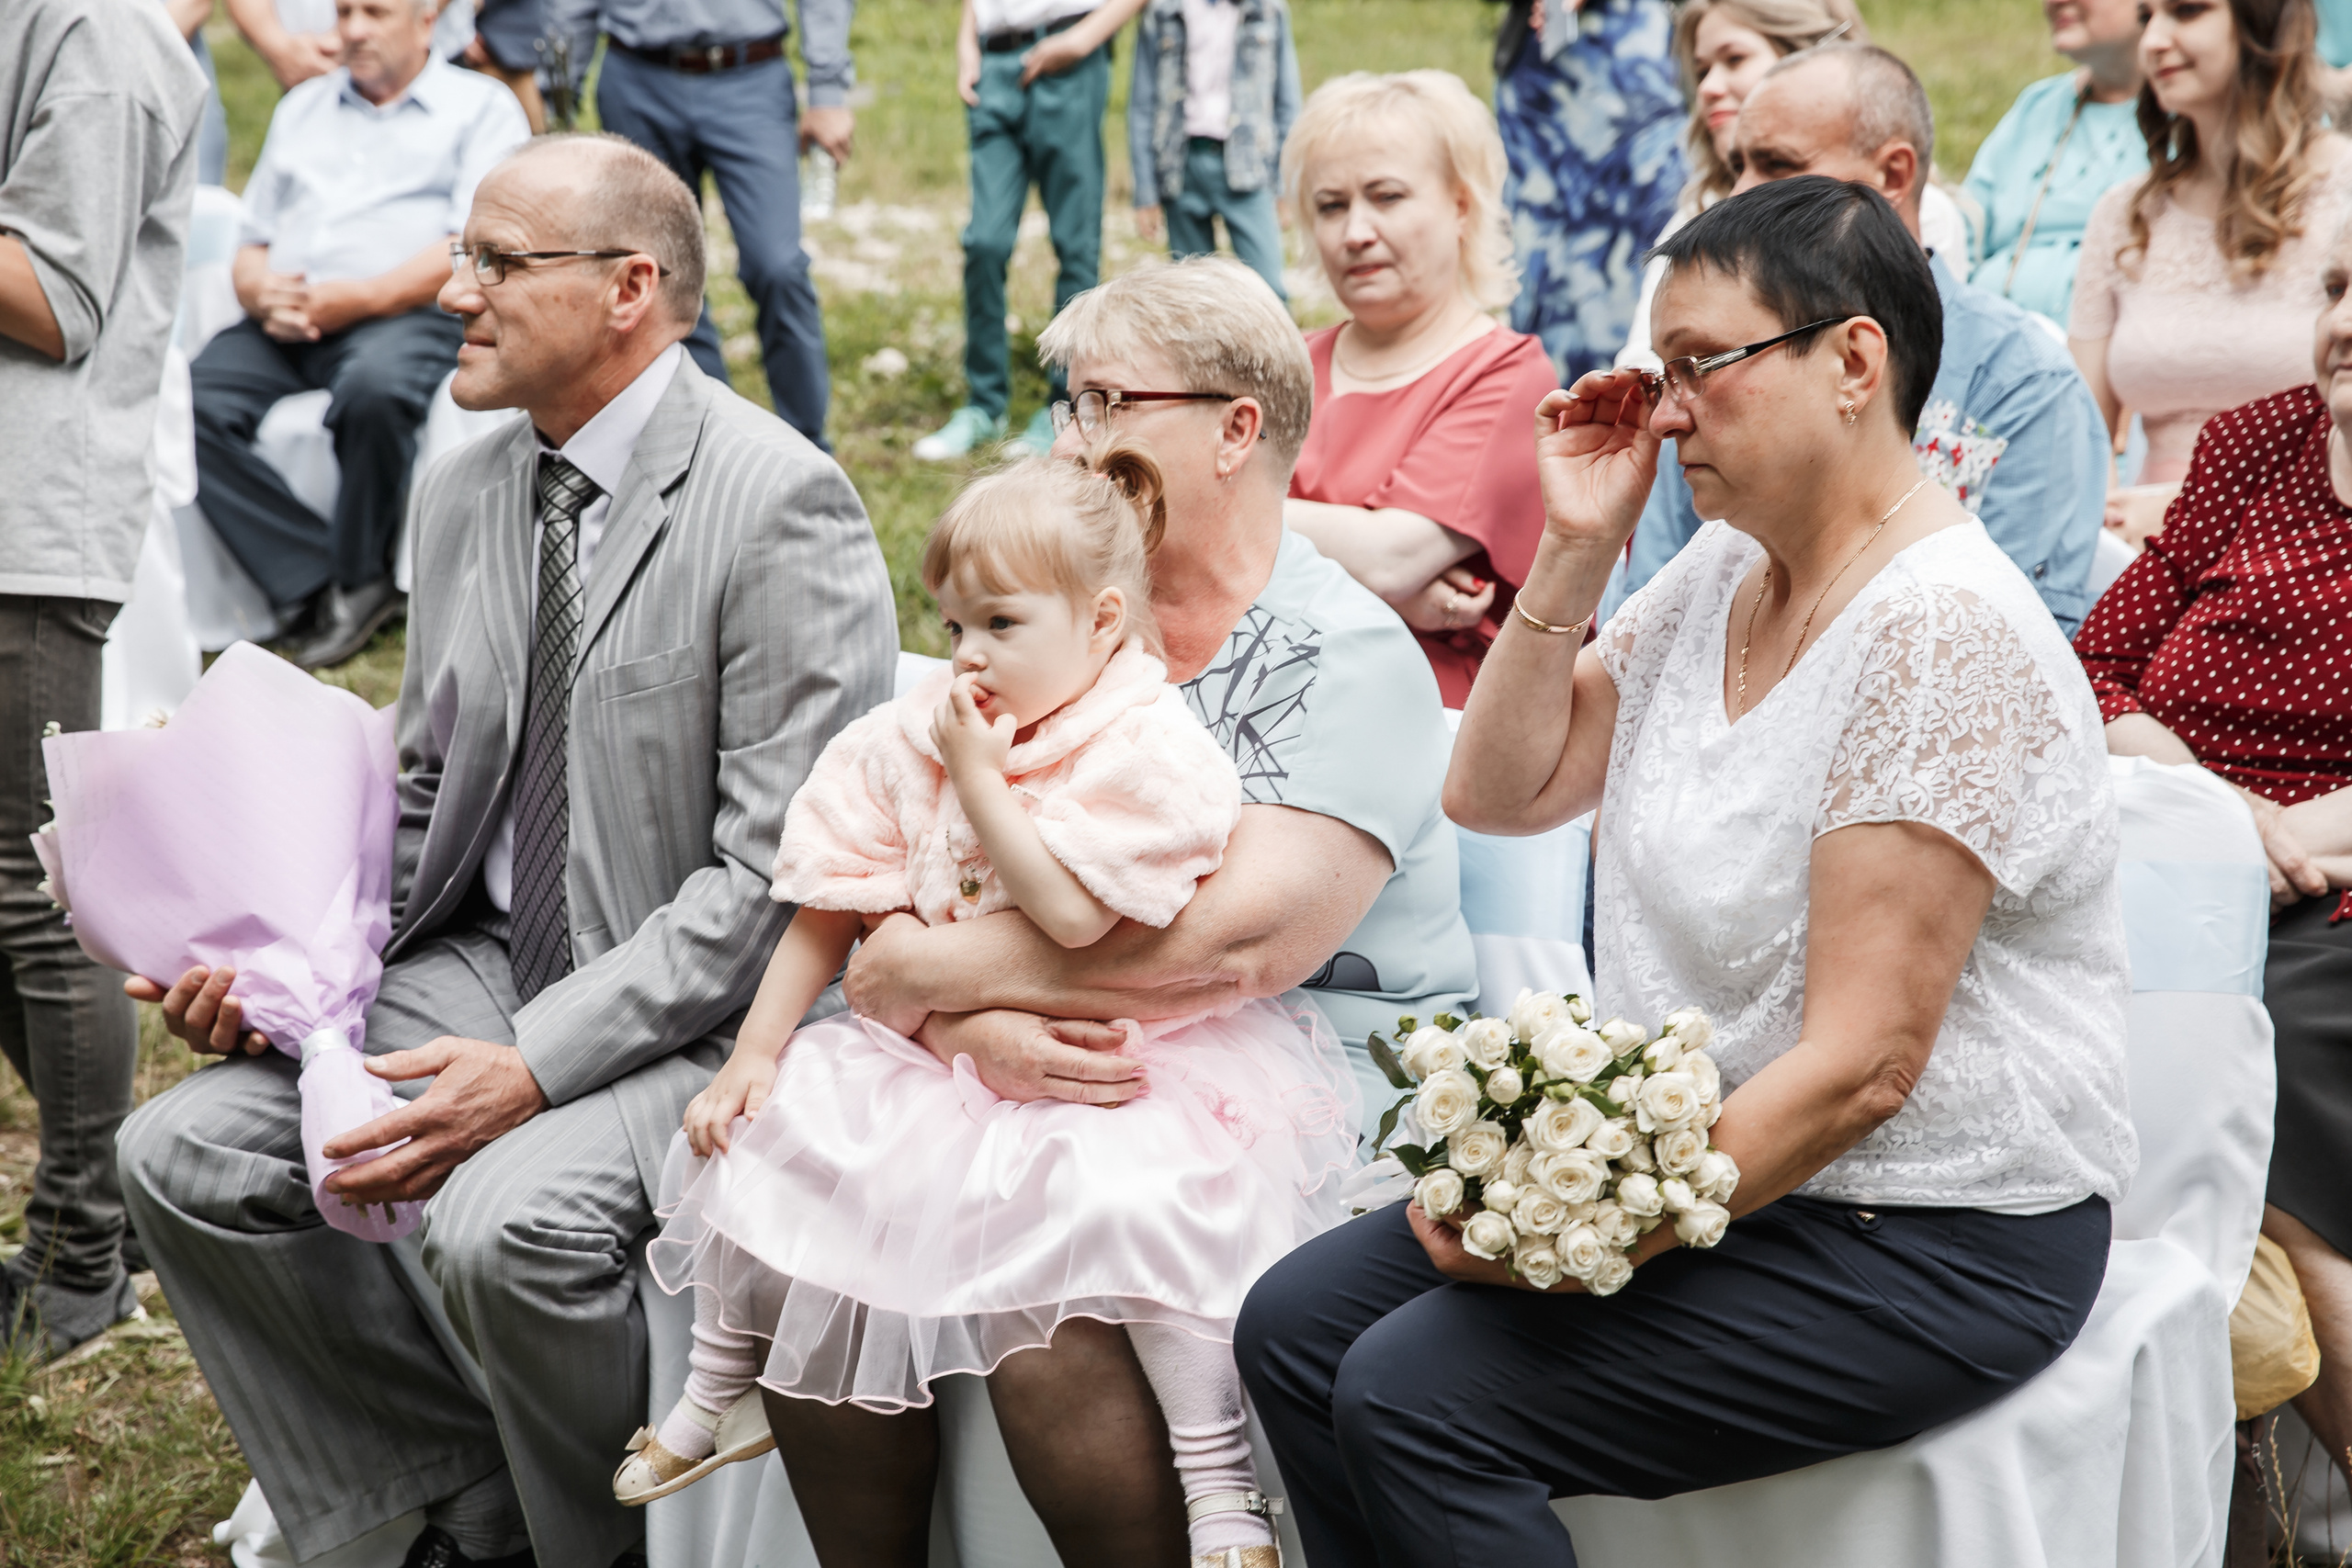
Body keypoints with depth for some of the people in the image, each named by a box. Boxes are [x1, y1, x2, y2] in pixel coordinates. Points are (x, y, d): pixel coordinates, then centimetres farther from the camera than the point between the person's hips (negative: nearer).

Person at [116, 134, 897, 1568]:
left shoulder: (780, 506, -16)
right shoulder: (466, 493, 9)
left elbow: (775, 873, -20)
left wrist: (535, 1065, -24)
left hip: (699, 1012, -8)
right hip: (486, 964, 8)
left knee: (507, 1221, -32)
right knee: (185, 1153, -7)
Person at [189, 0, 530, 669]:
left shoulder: (481, 107, 10)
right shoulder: (302, 108, 28)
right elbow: (252, 244, 24)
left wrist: (358, 299, -16)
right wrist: (263, 294, -1)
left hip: (410, 316, -5)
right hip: (284, 326, 5)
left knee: (376, 387, -40)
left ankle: (358, 577, -18)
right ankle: (318, 583, -24)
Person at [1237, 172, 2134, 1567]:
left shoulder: (1941, 632, -21)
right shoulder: (1722, 571, 7)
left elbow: (1860, 1064, -24)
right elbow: (1501, 793, 11)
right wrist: (1576, 551, 0)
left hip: (1929, 1241, -9)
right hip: (1723, 1163, 9)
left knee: (1415, 1398, -20)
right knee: (1296, 1326, -2)